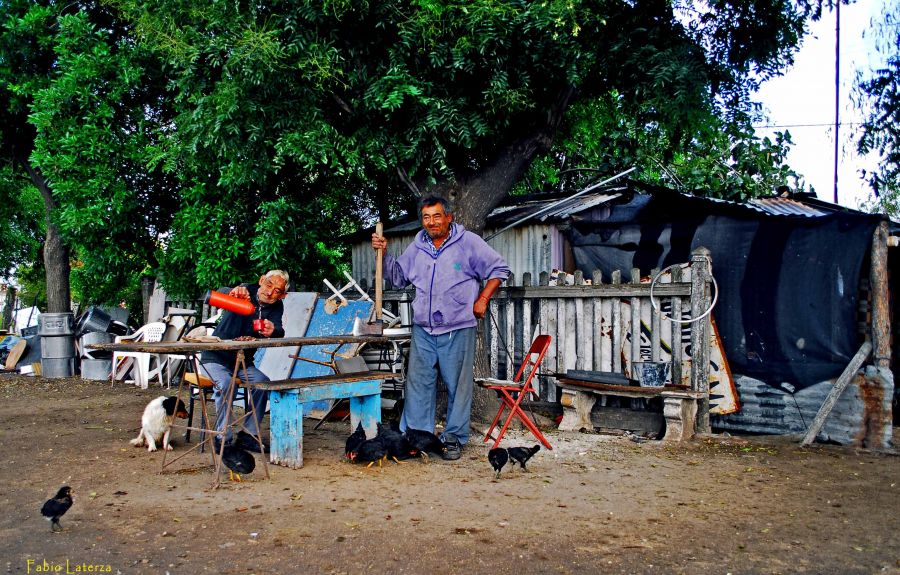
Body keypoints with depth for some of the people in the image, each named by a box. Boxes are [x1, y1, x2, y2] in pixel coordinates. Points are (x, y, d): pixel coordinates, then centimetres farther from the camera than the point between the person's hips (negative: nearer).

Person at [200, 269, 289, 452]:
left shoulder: (276, 307, -4)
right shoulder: (245, 292, -14)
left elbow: (279, 332, -24)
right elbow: (219, 293, -35)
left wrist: (272, 331, -50)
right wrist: (233, 291, -60)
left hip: (243, 361, 4)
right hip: (216, 357, -4)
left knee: (262, 382, -22)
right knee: (225, 383, -31)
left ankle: (247, 435, -12)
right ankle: (223, 438, -23)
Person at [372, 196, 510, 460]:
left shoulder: (469, 243, -2)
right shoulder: (417, 247, 12)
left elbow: (499, 269, 1)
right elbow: (398, 277, 22)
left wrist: (482, 300, -5)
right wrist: (384, 253, 8)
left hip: (458, 330, -4)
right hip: (423, 330, 4)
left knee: (457, 386, 2)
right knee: (418, 383, 4)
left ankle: (454, 438, 12)